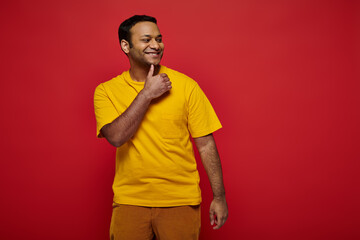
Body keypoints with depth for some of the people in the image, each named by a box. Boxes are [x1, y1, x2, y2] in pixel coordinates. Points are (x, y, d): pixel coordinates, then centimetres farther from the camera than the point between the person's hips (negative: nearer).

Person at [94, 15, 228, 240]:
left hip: (181, 201, 0)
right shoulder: (107, 91, -1)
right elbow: (116, 137, -17)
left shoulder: (186, 85, -4)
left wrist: (219, 197, -2)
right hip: (129, 201, 1)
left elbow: (206, 144, -2)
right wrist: (147, 94, -17)